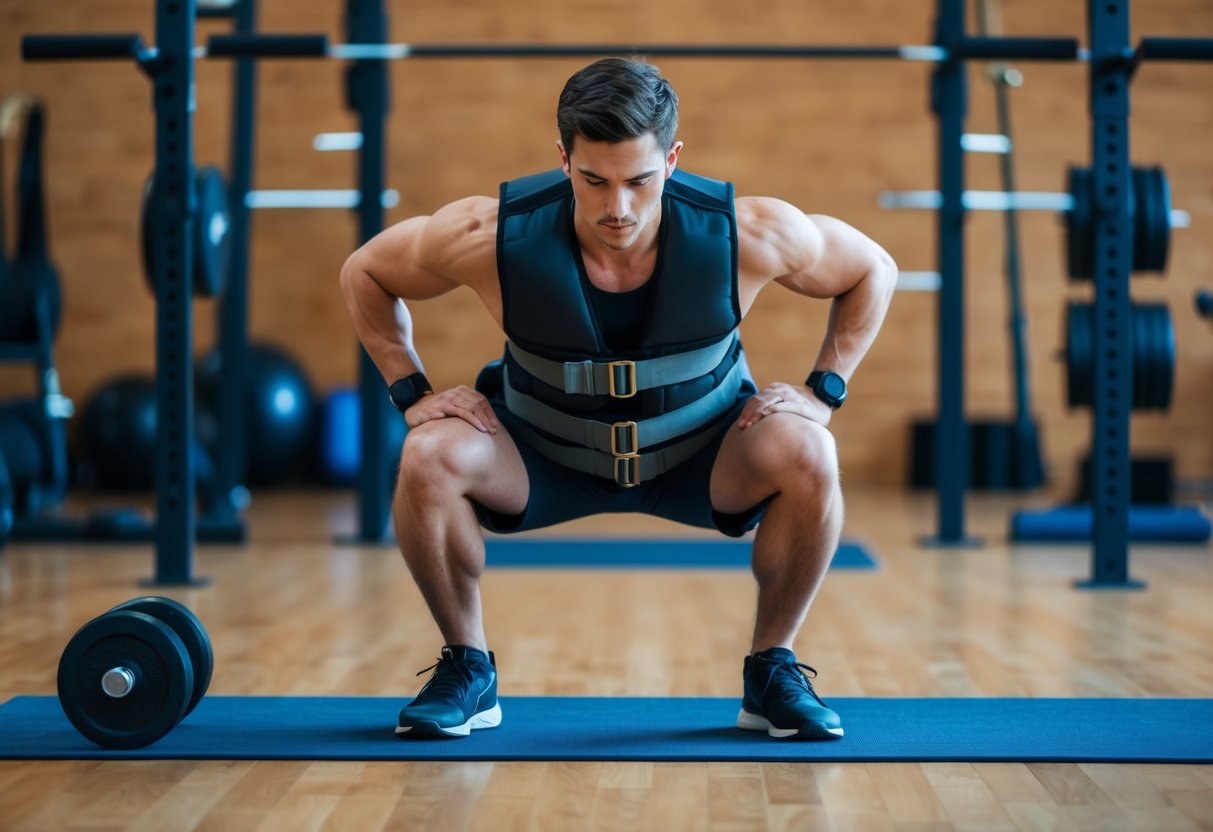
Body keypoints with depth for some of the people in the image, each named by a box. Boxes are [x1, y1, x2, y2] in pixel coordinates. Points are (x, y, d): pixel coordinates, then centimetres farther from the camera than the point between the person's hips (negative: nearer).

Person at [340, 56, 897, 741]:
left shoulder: (748, 234, -27)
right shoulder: (492, 237, -27)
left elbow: (874, 271, -7)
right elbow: (364, 273, -7)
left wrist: (821, 393, -13)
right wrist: (414, 393, -14)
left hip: (702, 454, 0)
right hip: (543, 457, 0)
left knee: (807, 453, -30)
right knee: (430, 455, -28)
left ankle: (773, 670, -6)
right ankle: (467, 668, -4)